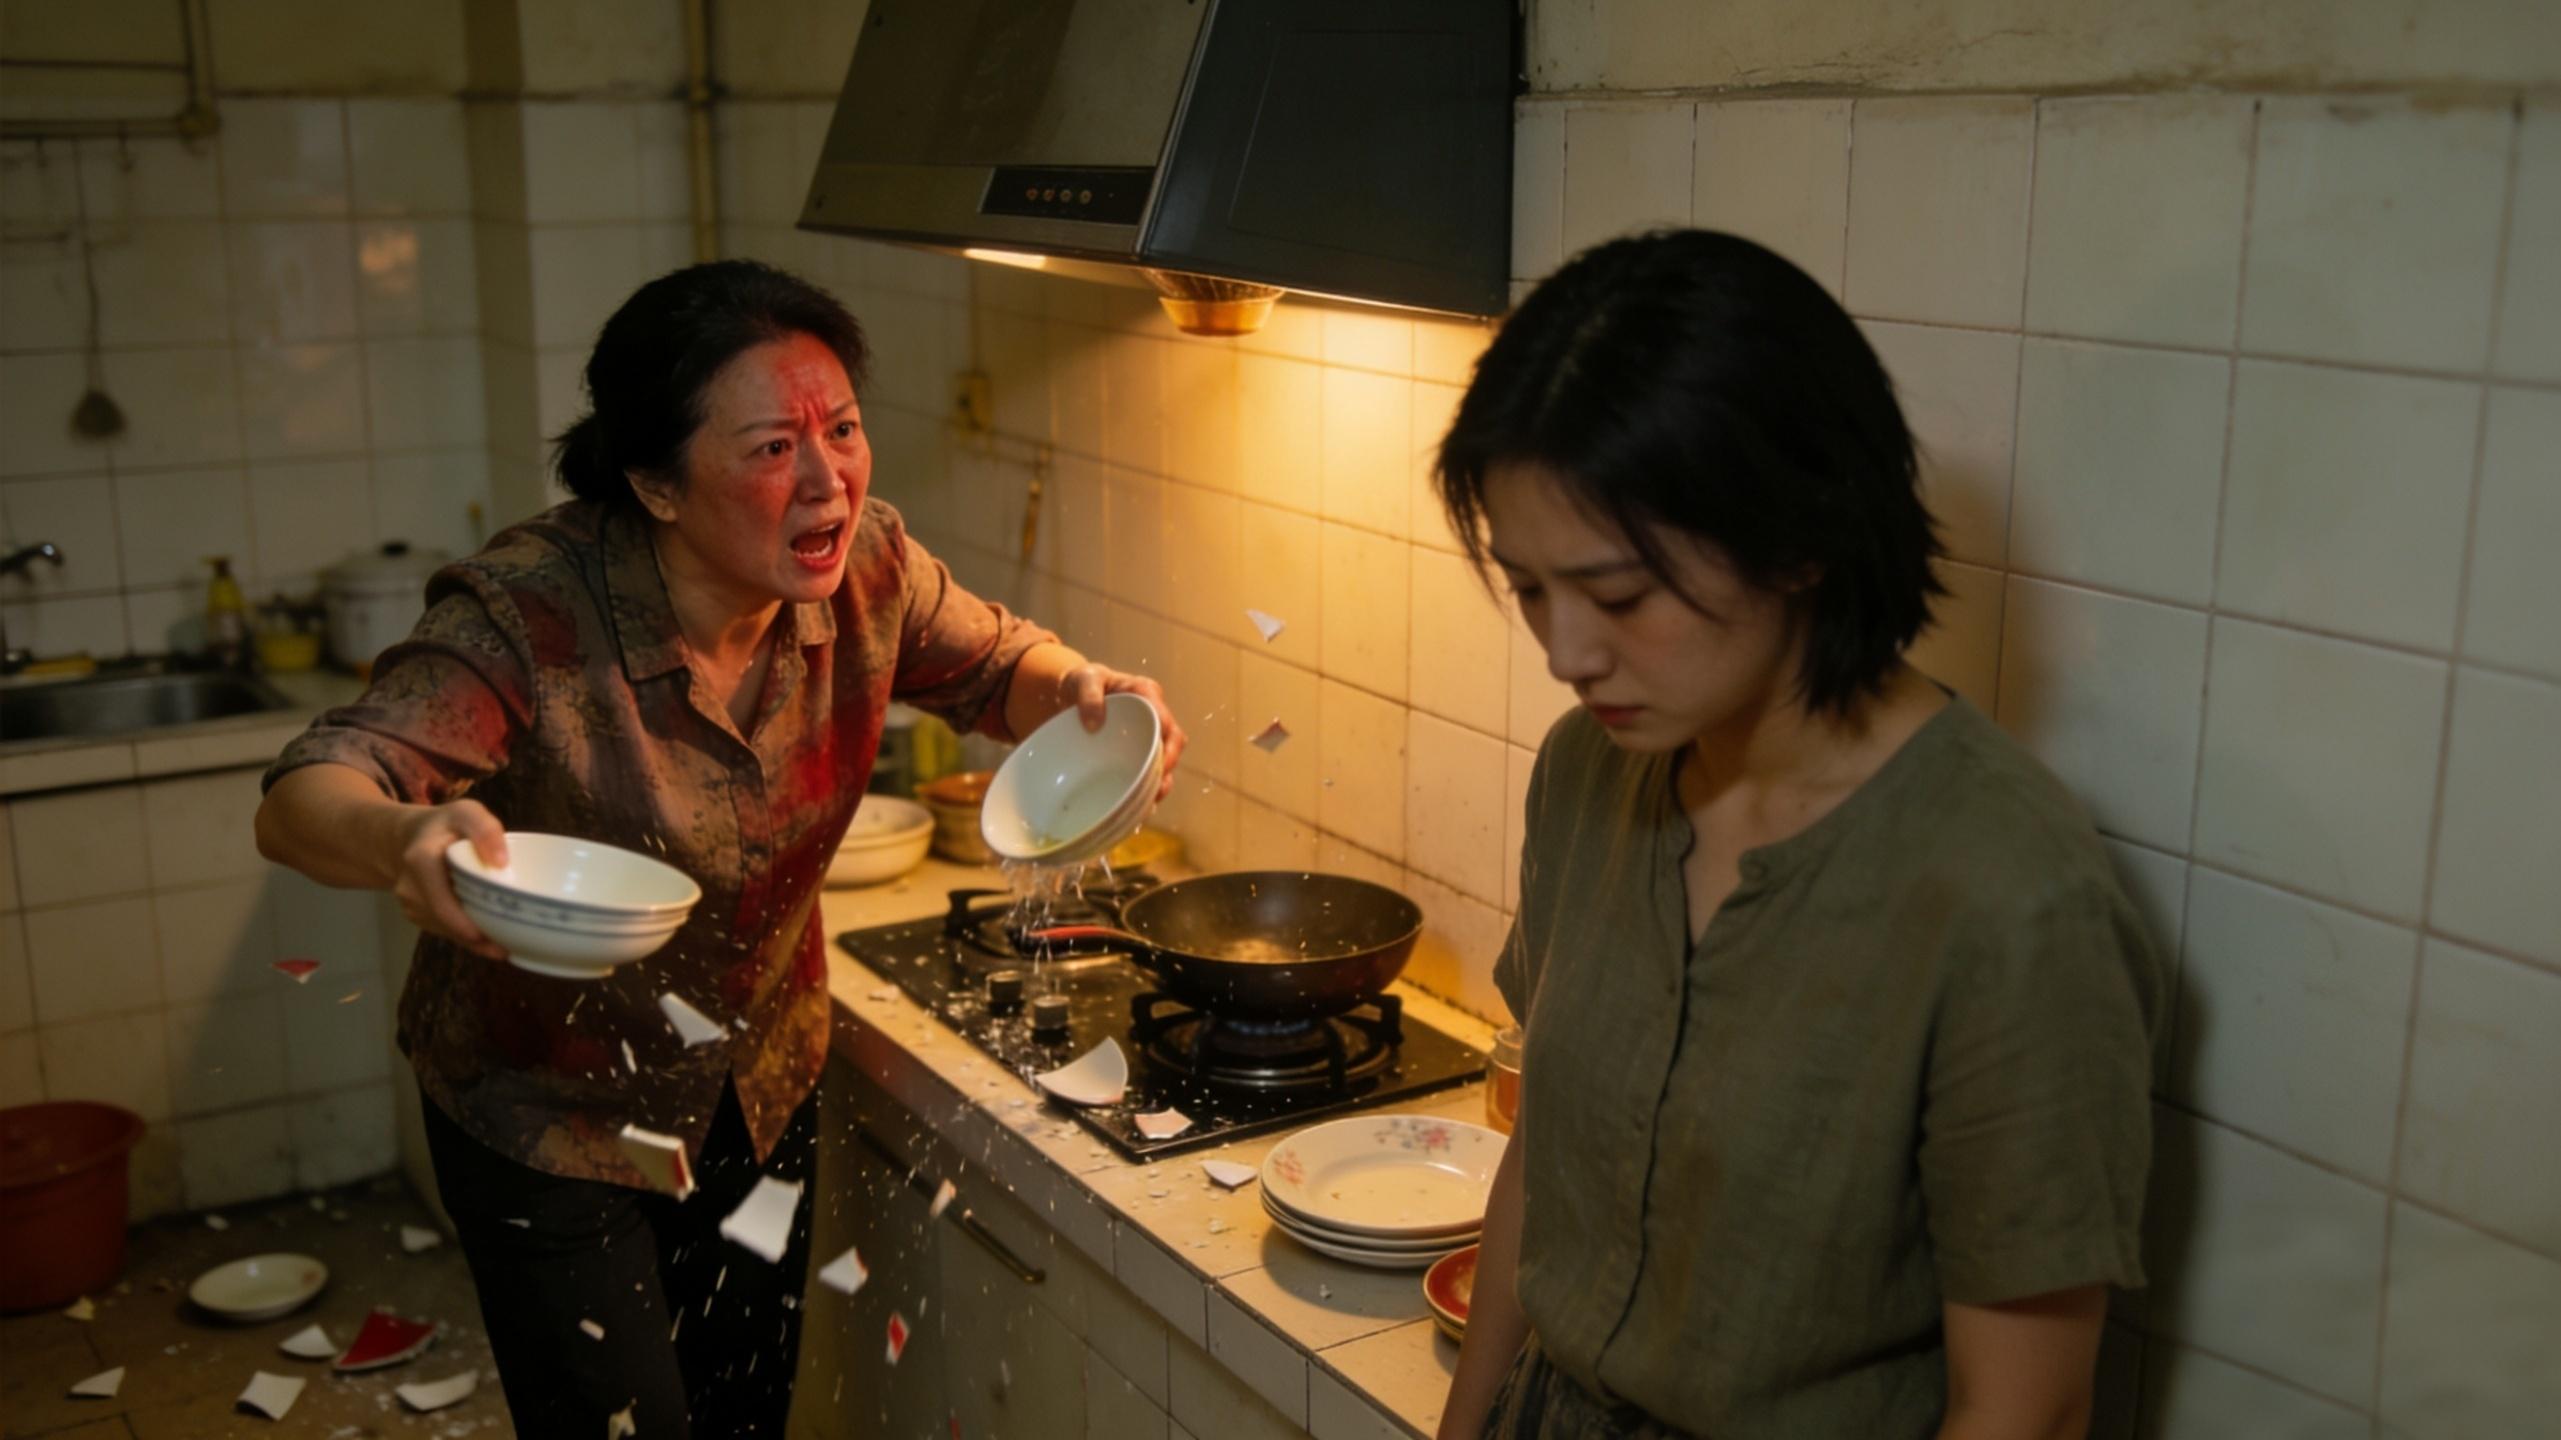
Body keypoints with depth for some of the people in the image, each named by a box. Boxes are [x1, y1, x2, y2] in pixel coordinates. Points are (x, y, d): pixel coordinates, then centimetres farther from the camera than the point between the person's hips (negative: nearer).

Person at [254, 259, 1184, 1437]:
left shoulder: (865, 568, -15)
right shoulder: (531, 618, -30)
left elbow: (999, 666, 3)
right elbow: (302, 799, -35)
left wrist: (1082, 693, -20)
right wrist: (404, 840, -59)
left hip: (761, 1089, 5)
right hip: (550, 1113, -5)